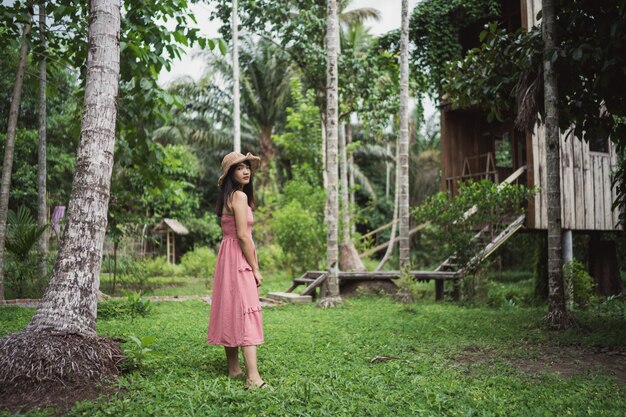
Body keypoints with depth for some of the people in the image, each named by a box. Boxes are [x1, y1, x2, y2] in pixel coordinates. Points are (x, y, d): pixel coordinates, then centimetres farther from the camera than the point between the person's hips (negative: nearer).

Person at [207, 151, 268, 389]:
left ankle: (234, 368, 20)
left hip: (228, 255, 10)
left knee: (230, 311, 12)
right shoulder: (240, 196, -13)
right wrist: (255, 268, -14)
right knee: (246, 313, -14)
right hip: (239, 259, -10)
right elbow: (242, 235, -19)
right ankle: (253, 377, -19)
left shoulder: (228, 197, 15)